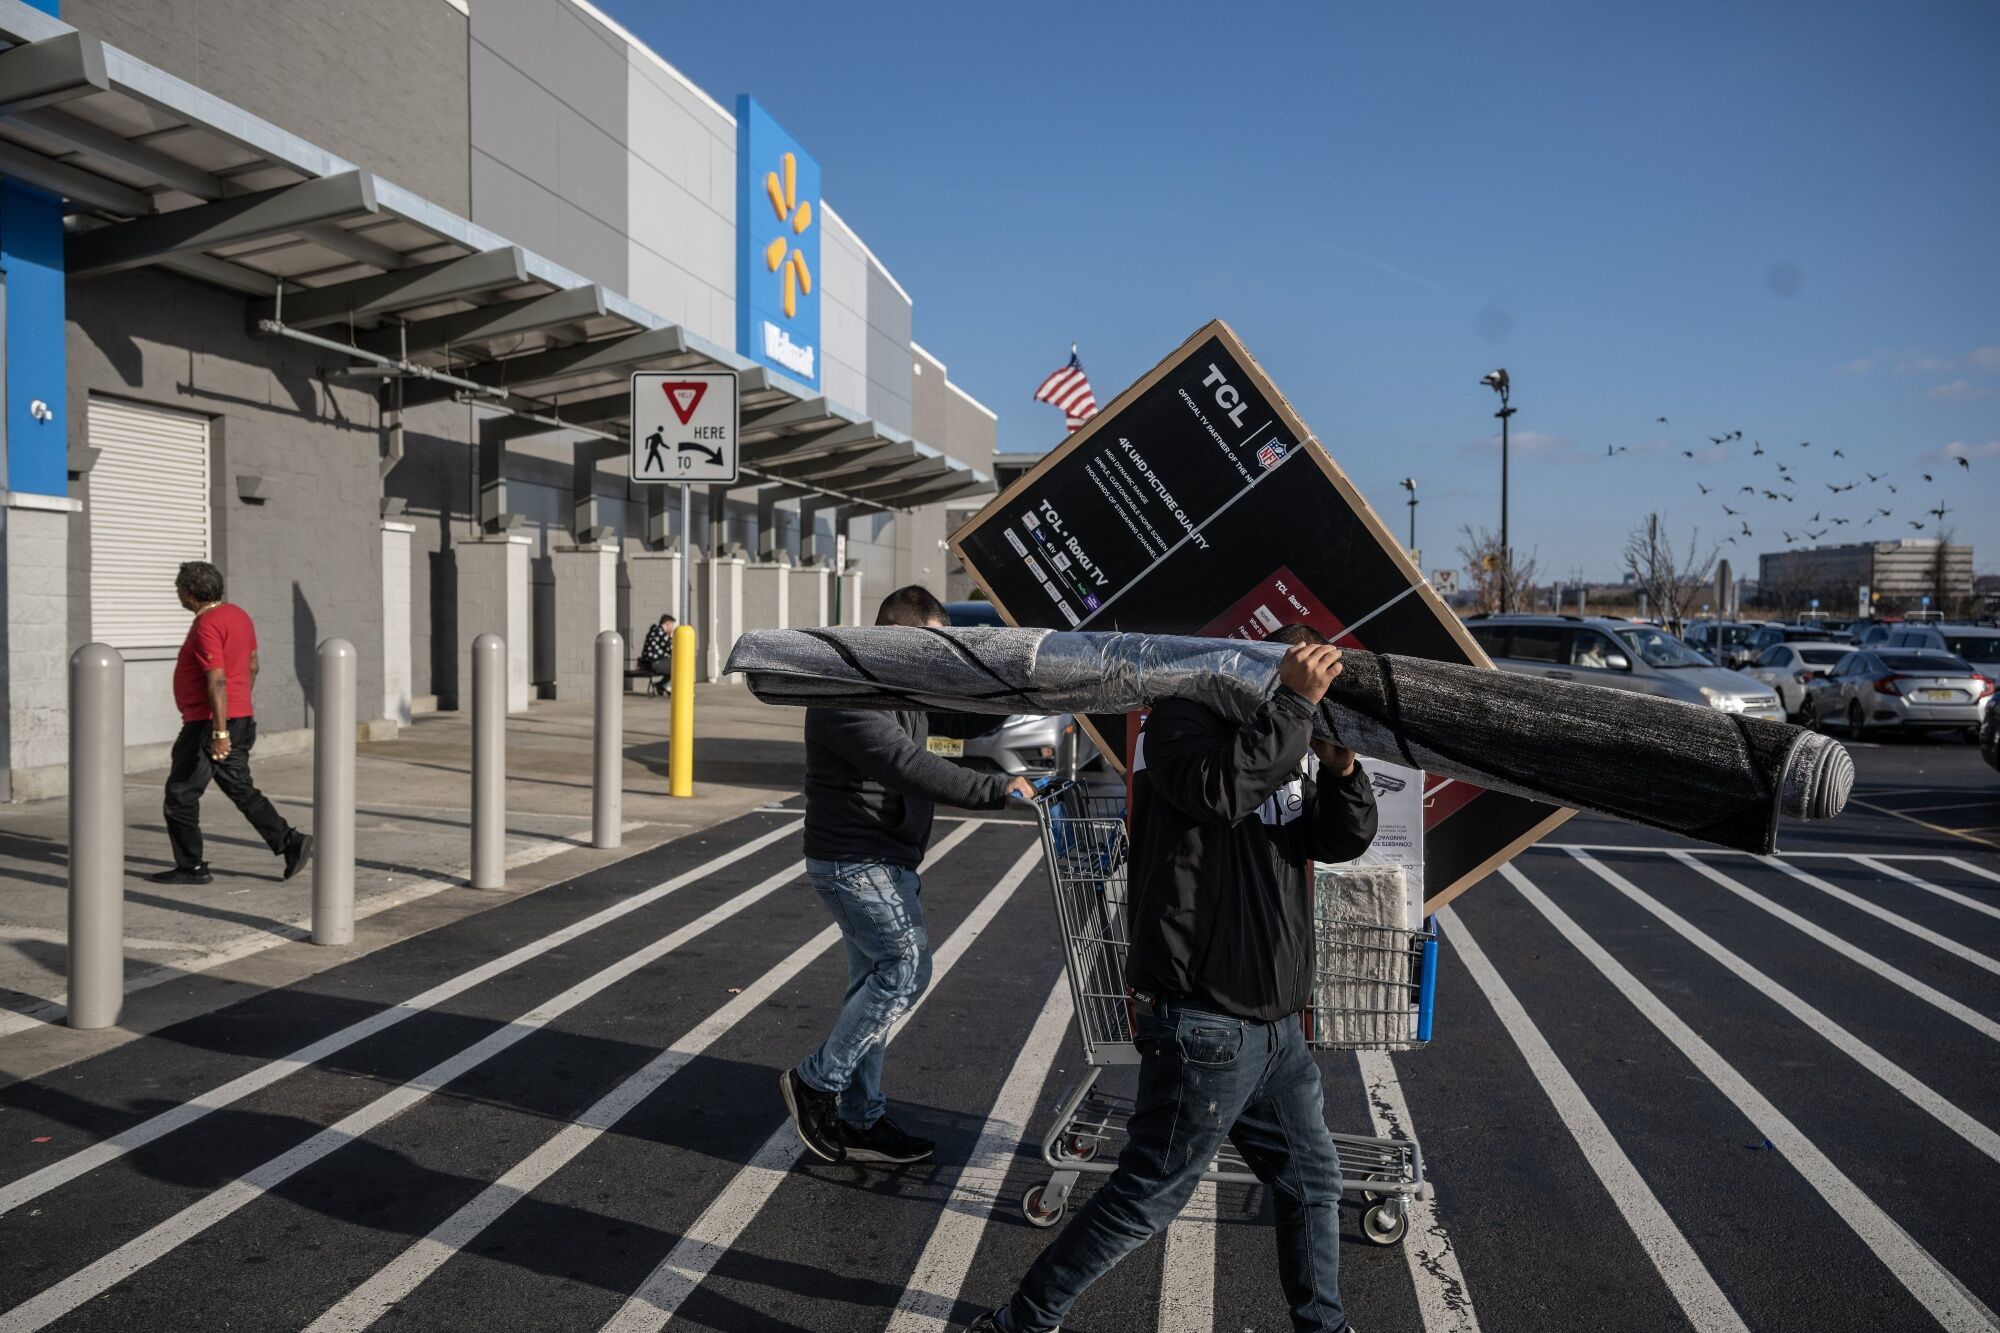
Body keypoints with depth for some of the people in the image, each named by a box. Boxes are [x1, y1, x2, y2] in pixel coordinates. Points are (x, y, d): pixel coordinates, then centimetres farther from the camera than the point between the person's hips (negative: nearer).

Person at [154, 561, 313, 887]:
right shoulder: (239, 615, 11)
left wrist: (220, 731, -27)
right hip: (241, 719, 9)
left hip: (210, 724, -9)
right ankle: (291, 842, 2)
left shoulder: (206, 625, -18)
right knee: (241, 789, 13)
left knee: (180, 794, 4)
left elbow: (217, 680, -25)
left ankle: (191, 867, 11)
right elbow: (252, 666, 20)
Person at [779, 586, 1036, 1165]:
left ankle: (859, 1119, 21)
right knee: (907, 963, -14)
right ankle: (817, 1081, -1)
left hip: (887, 862, 10)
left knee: (877, 981, 12)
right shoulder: (846, 695, -19)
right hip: (852, 861, -10)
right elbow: (908, 764, -30)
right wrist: (995, 790, -31)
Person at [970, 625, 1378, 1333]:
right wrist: (1295, 701, -26)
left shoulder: (1291, 746, 13)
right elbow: (1218, 789, -31)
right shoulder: (1185, 718, -10)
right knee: (1146, 1199, 1)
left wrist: (1341, 767, -11)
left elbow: (1345, 840, 6)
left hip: (1274, 1025, 9)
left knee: (1312, 1181, 21)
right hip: (1205, 1026, -8)